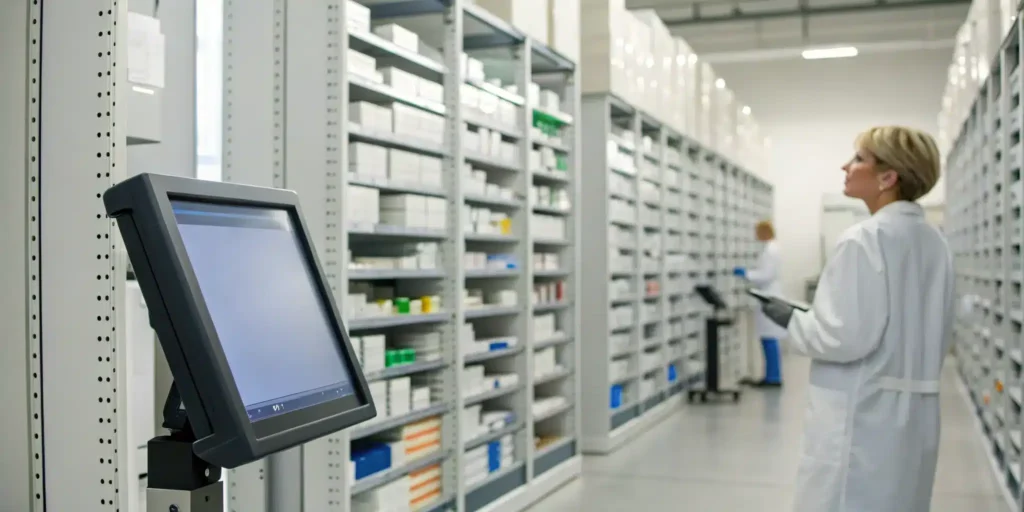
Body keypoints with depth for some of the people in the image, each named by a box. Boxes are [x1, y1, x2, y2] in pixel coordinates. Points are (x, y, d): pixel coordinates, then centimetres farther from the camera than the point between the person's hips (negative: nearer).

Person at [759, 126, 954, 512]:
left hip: (863, 417, -9)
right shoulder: (935, 243, 9)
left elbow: (846, 337, -21)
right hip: (914, 415, 9)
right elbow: (939, 338, 16)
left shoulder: (865, 240, -16)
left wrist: (793, 321, -5)